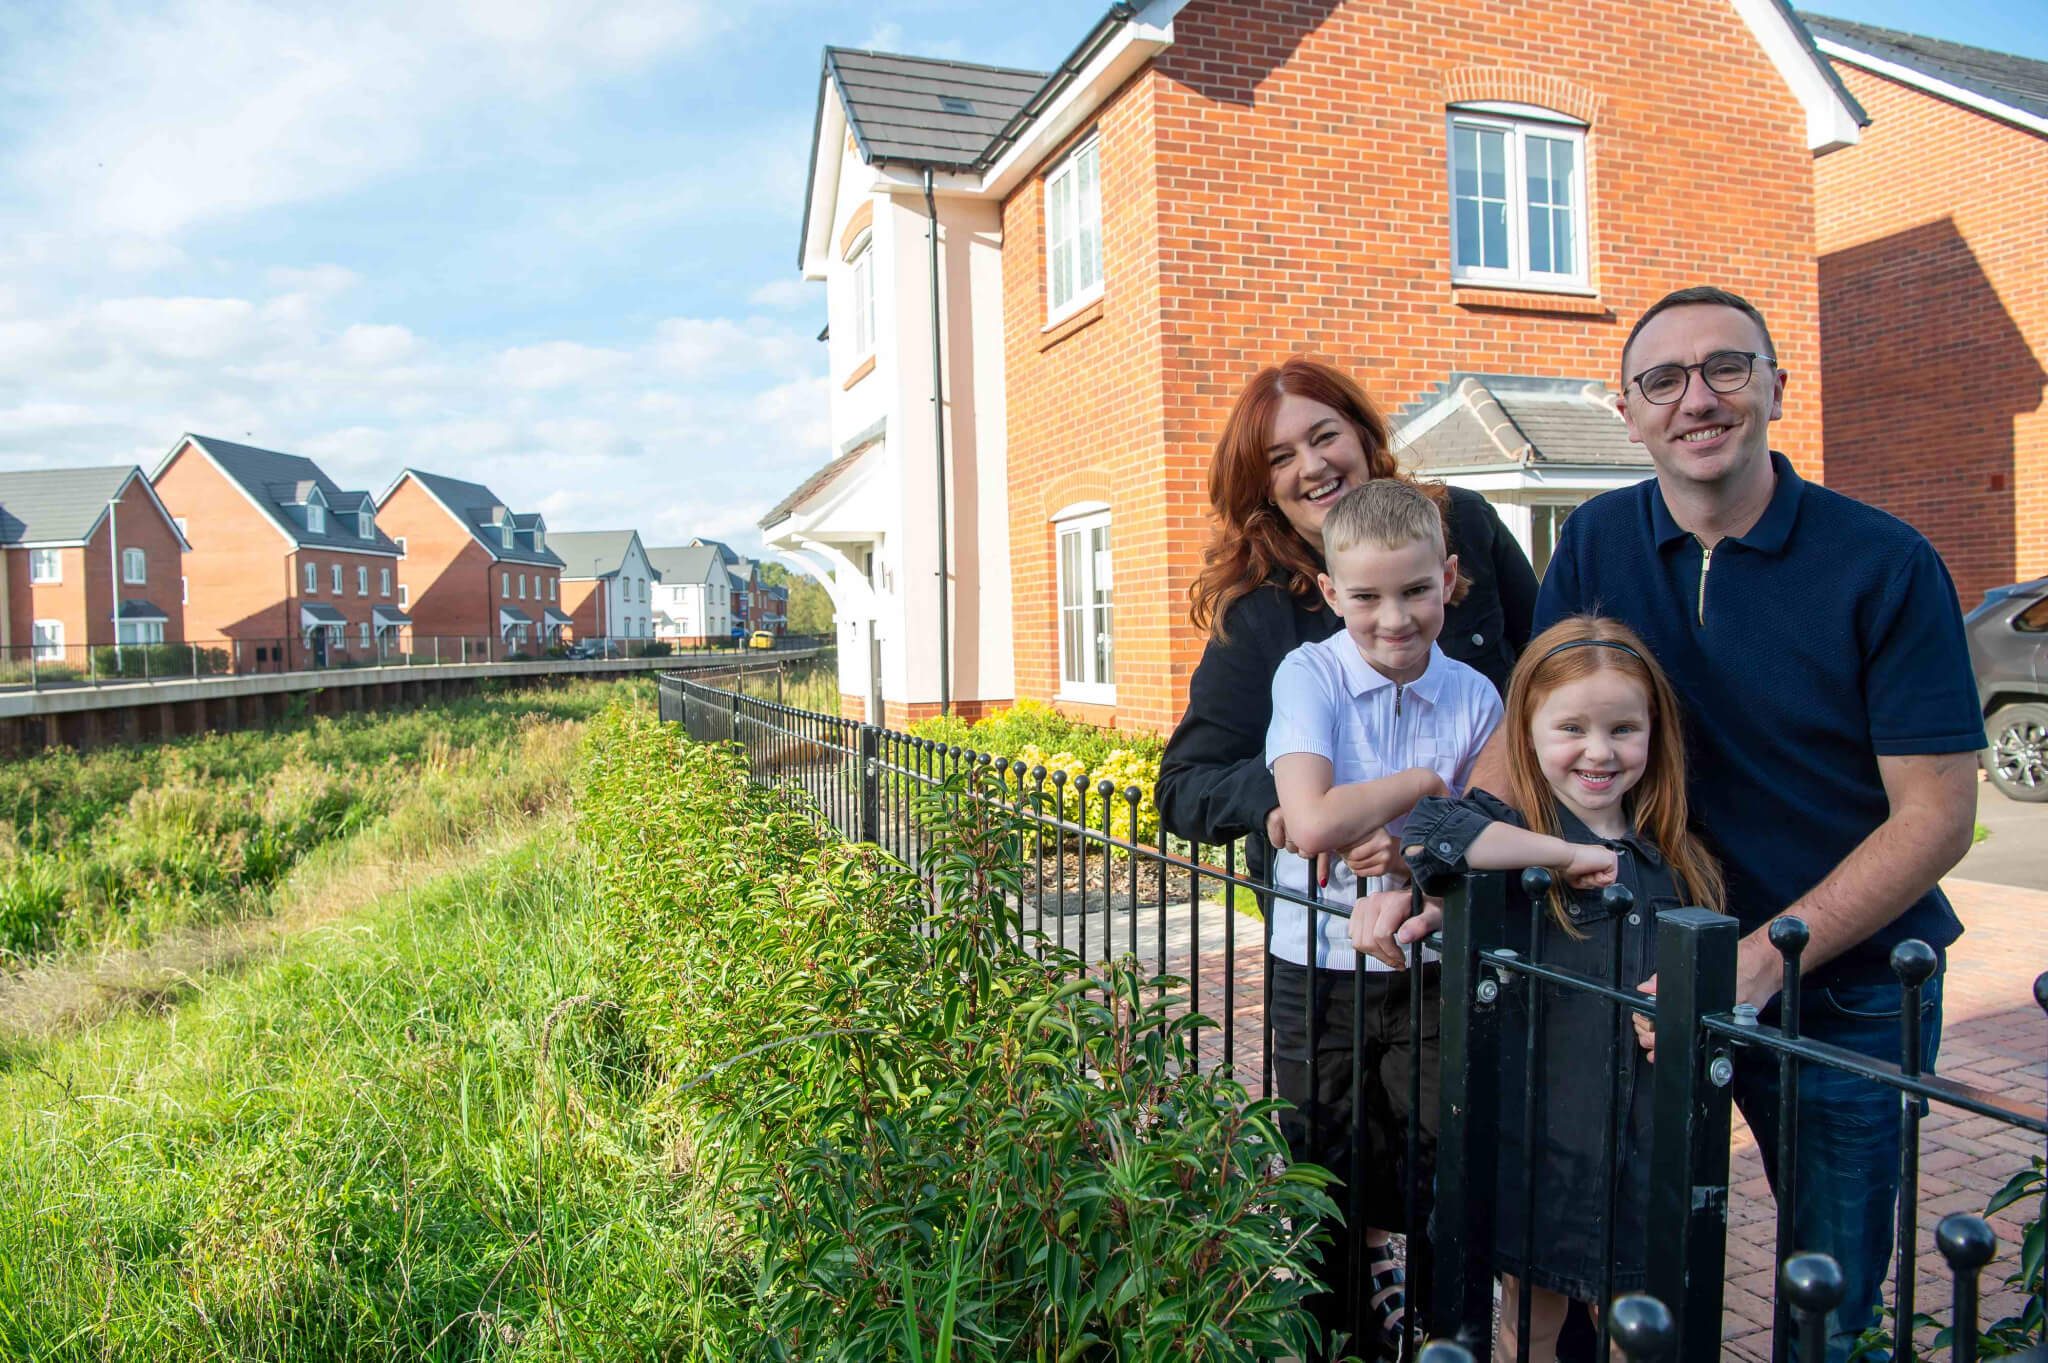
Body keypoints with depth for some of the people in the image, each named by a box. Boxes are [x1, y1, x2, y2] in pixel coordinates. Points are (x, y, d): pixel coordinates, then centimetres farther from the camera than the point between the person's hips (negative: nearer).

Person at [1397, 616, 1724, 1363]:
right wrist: (1566, 853, -27)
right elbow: (1423, 831, -34)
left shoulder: (1677, 861, 4)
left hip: (1645, 1143, 4)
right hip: (1539, 1136, -4)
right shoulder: (1511, 830, -12)